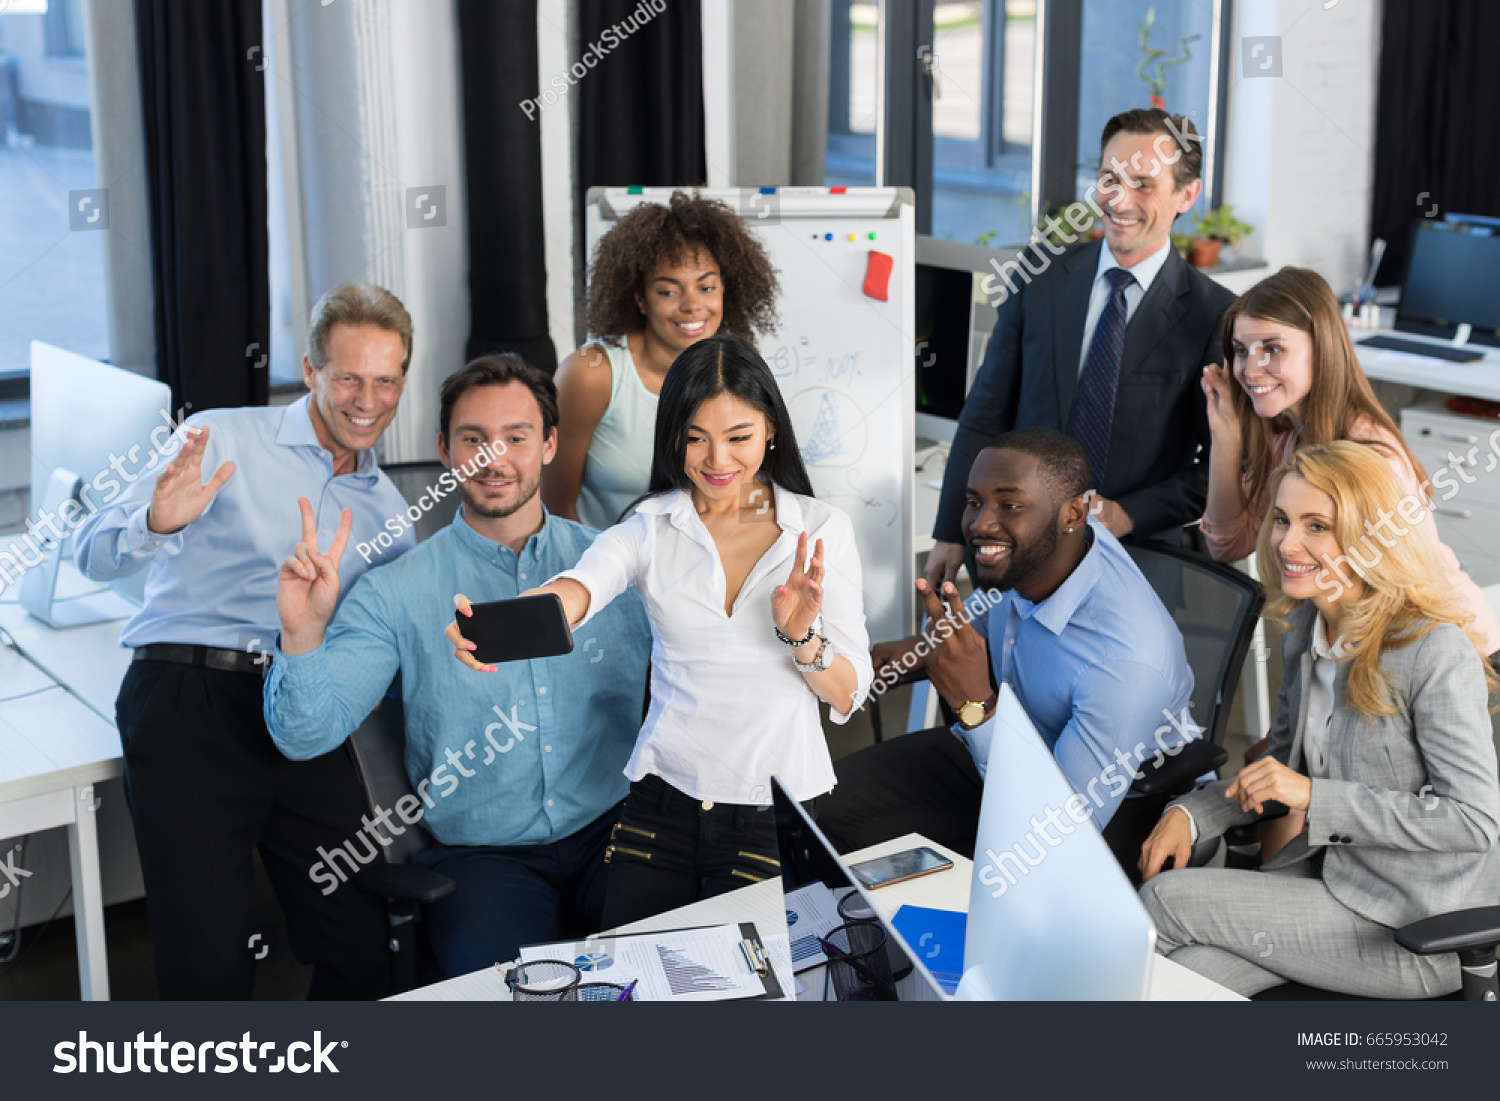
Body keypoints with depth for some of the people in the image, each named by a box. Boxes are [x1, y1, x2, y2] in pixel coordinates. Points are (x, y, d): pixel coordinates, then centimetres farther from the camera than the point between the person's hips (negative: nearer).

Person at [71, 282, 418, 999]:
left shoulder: (386, 509, 18)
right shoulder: (221, 440, 2)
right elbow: (94, 556, -6)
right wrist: (156, 523, -27)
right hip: (191, 704, -4)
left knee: (364, 951, -5)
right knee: (210, 965, -13)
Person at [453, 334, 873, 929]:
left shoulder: (822, 528, 0)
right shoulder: (650, 528, 0)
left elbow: (848, 696, 0)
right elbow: (576, 589, -23)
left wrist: (800, 635, -21)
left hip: (778, 814, -1)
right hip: (664, 805, 1)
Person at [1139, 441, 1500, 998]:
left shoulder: (1437, 652, -21)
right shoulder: (1306, 628, 5)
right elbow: (1283, 766, 15)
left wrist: (1315, 795, -24)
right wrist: (1190, 813, -3)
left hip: (1417, 931, -6)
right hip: (1330, 870, 6)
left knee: (1166, 899, -16)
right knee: (1182, 975, -20)